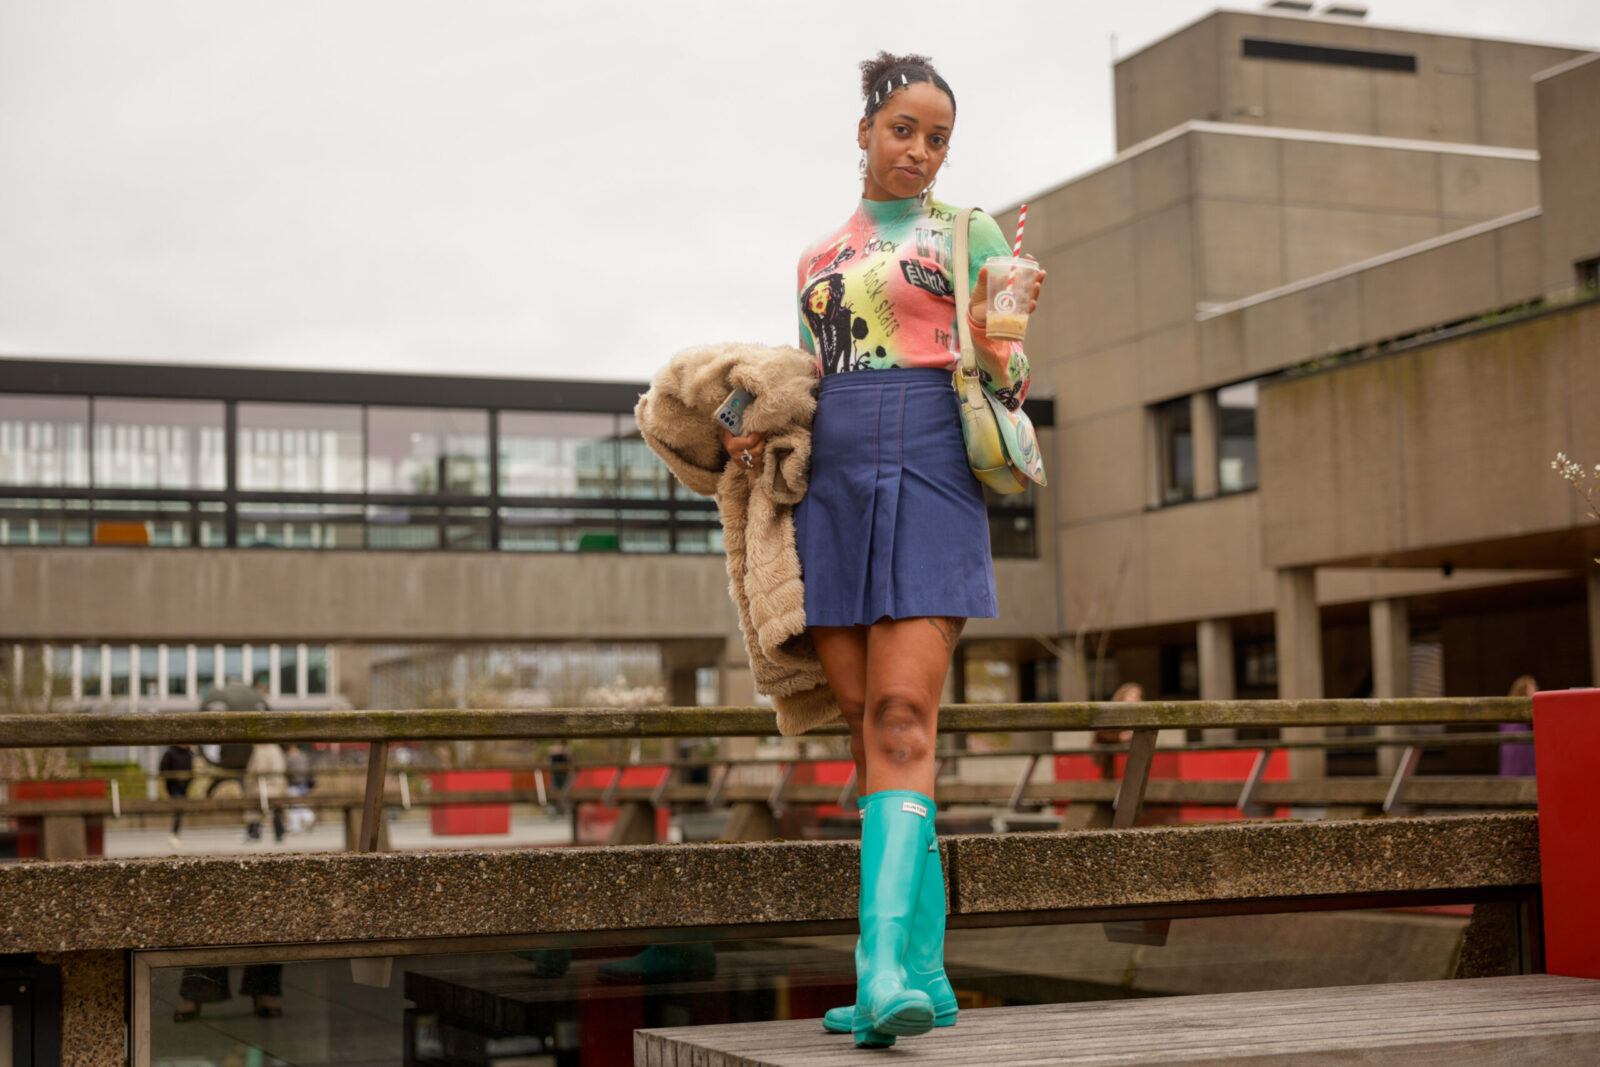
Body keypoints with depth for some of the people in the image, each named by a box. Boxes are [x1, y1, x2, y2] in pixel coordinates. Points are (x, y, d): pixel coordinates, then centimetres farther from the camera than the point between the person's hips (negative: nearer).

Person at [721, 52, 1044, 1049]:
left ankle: (887, 965, -25)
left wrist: (994, 349, -18)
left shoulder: (970, 236, 9)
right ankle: (924, 973, 7)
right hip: (832, 485, 5)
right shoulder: (819, 258, 21)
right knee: (868, 731, 1)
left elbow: (1012, 382, 4)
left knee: (902, 723, -17)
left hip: (932, 479, -5)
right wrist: (757, 432, 7)